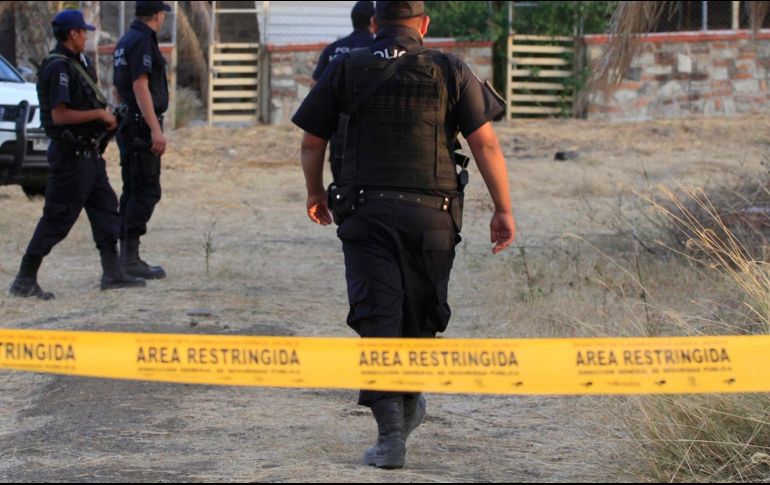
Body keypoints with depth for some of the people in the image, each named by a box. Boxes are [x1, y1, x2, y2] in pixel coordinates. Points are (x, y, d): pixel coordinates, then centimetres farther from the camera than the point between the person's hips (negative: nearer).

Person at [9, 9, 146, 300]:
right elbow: (59, 115, -23)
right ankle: (25, 280, -2)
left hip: (88, 153, 10)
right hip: (71, 154, -10)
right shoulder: (59, 68, -18)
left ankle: (112, 273, 16)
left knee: (105, 209, 11)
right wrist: (100, 114, -17)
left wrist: (104, 118, 8)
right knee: (57, 219, -6)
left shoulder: (77, 64, 13)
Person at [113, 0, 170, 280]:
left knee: (133, 191, 11)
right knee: (146, 191, -9)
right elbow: (140, 86, -21)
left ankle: (127, 256, 13)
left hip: (128, 127, 10)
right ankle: (130, 258, -12)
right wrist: (155, 129, -24)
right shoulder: (143, 41, -14)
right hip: (143, 125, -10)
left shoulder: (125, 42, 16)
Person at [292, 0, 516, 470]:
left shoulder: (344, 71, 7)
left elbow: (312, 142, 11)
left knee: (377, 318, -4)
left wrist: (315, 193, 28)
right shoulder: (450, 71, 4)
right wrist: (504, 210, 2)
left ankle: (391, 431, -15)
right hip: (431, 214, 0)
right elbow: (486, 143, -3)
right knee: (420, 316, 18)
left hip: (365, 211, 0)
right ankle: (408, 404, 36)